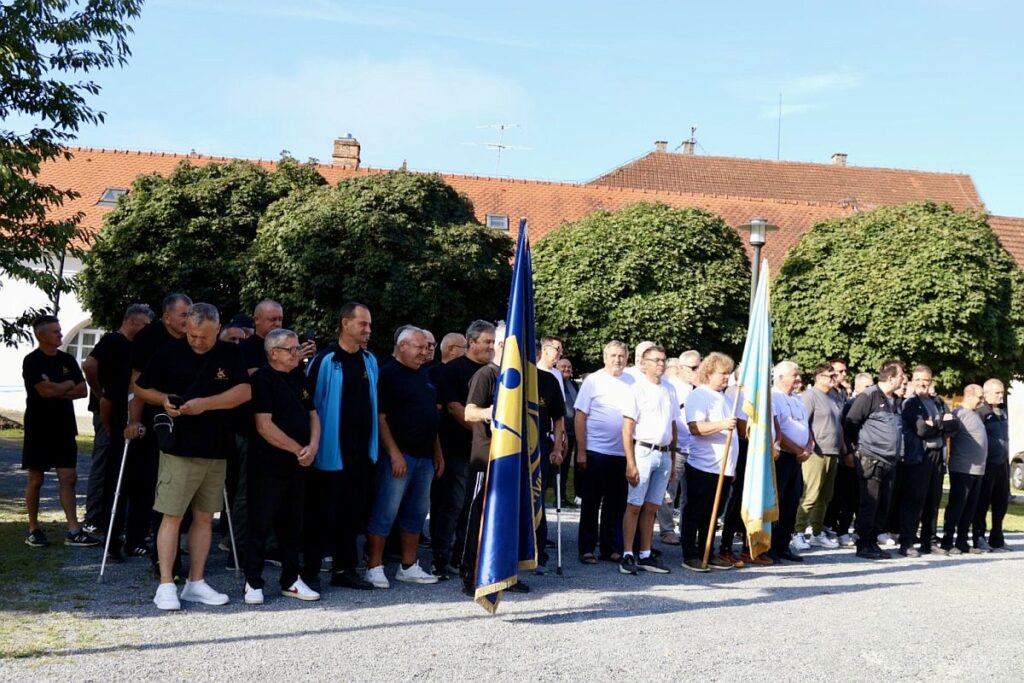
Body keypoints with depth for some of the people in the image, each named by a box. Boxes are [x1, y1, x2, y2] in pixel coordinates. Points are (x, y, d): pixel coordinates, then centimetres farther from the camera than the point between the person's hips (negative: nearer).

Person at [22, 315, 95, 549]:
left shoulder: (67, 360, 9)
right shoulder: (32, 361, -7)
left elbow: (82, 390, 1)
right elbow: (46, 391, -19)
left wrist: (56, 390, -11)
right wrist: (68, 385, -3)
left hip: (64, 429, 5)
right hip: (39, 430, -4)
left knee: (69, 478, -1)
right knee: (36, 480, 4)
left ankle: (73, 531, -3)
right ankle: (33, 529, 16)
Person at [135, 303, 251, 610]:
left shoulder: (230, 354, 3)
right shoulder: (169, 352, 0)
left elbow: (244, 391, -9)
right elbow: (142, 388, 8)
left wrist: (205, 403, -19)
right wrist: (163, 399, -12)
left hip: (216, 450, 3)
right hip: (179, 448, -3)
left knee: (204, 517, 9)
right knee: (172, 515, -5)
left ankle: (196, 583, 18)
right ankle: (166, 585, 1)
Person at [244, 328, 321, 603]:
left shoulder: (300, 378, 13)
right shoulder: (262, 379, -10)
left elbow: (312, 415, 15)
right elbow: (264, 426, -17)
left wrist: (313, 446, -4)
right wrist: (298, 449, -12)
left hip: (297, 465, 7)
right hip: (268, 464, -7)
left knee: (292, 524, 12)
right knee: (261, 523, 0)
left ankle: (291, 580, 21)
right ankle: (253, 582, 8)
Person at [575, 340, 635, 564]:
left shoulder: (632, 383, 6)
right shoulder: (593, 380, -3)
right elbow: (580, 417, -4)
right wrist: (581, 451, -9)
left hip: (623, 453, 4)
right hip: (596, 451, -3)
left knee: (616, 504, 10)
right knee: (591, 503, 4)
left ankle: (610, 548, 20)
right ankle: (587, 549, 11)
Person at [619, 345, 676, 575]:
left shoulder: (670, 390, 13)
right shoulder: (638, 389, -5)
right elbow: (627, 428, -8)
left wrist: (673, 460, 16)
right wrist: (630, 463, -13)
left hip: (664, 454, 5)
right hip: (643, 451, -5)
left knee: (651, 507, 9)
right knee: (634, 505, -3)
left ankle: (645, 555, 15)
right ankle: (627, 555, 2)